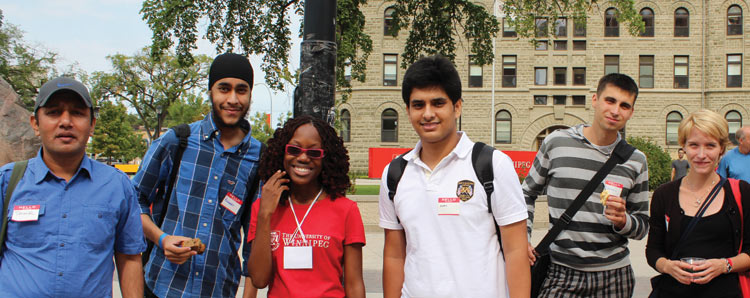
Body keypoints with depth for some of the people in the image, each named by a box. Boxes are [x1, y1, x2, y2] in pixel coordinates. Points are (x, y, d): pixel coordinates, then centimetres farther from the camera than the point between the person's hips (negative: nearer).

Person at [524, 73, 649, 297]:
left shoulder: (635, 161, 6)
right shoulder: (556, 143, 0)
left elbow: (643, 225, 12)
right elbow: (528, 193, 12)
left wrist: (623, 221, -11)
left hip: (614, 276, 2)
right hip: (562, 272, -2)